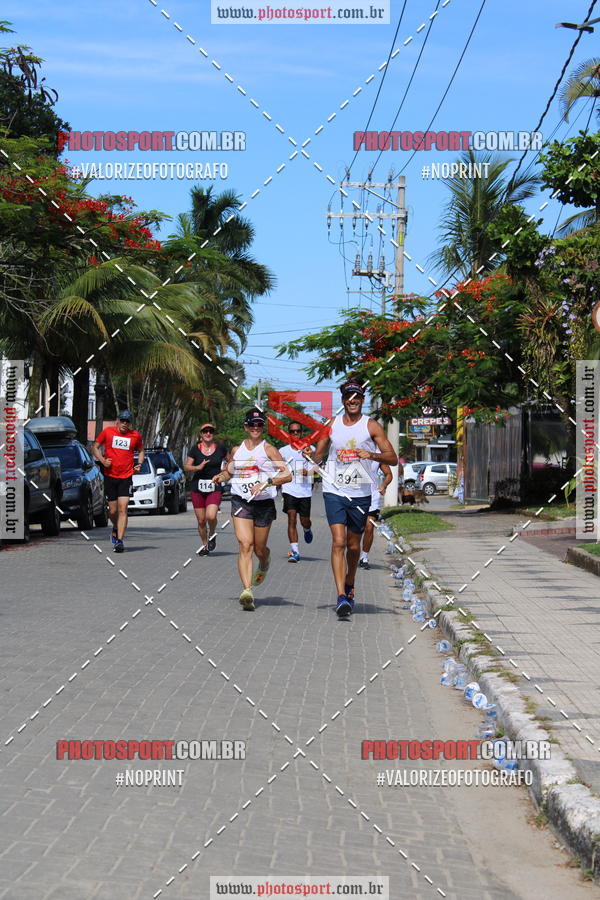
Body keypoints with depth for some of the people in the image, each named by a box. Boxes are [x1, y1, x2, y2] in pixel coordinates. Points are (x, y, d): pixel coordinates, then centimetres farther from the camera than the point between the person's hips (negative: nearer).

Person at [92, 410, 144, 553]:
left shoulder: (136, 435, 4)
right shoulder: (107, 432, 2)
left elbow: (141, 450, 21)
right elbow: (95, 447, 10)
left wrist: (139, 464, 3)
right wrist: (102, 460, -7)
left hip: (126, 477, -1)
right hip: (110, 477, 1)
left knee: (123, 509, -13)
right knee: (113, 511, 6)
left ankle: (119, 540, -14)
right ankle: (116, 528, 38)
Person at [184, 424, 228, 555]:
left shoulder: (220, 448, 4)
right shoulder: (195, 449, 4)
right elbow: (186, 467, 2)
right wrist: (198, 467, -15)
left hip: (215, 488, -1)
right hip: (197, 488, 1)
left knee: (211, 516, -20)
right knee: (201, 520, 5)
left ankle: (212, 535, 11)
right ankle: (204, 545, 24)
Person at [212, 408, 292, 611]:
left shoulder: (269, 449, -1)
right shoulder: (236, 450, 10)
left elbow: (287, 475, -8)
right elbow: (229, 471, 28)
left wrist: (266, 483, -22)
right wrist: (221, 477, 4)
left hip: (264, 503, -1)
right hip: (241, 502, 1)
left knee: (259, 549, 11)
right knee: (245, 545, -16)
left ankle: (264, 565, 49)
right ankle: (247, 591, -24)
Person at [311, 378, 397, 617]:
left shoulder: (371, 426, -1)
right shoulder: (331, 425, 5)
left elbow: (393, 458, -5)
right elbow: (318, 456, 12)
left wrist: (371, 455, -24)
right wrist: (310, 456, -12)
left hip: (361, 494, 0)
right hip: (334, 491, 0)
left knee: (353, 546, 10)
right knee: (338, 542, -13)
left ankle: (349, 587, 36)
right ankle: (341, 597, -17)